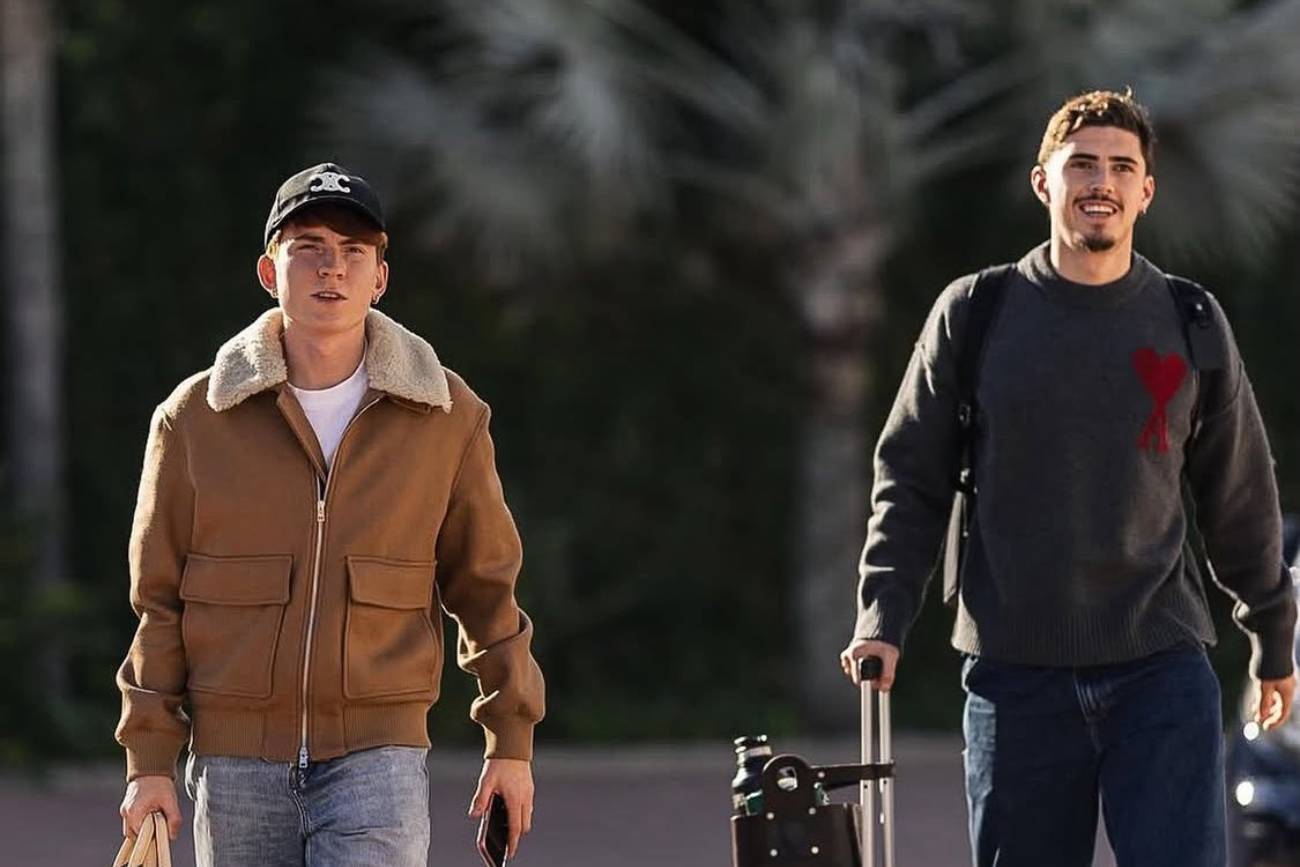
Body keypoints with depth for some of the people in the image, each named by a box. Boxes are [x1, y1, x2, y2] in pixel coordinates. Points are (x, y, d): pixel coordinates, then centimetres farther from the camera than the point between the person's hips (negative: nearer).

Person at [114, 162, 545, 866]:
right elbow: (158, 601, 7)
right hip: (236, 753, 1)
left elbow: (484, 585, 12)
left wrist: (510, 741, 11)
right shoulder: (195, 418, 3)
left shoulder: (447, 418, 4)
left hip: (379, 750, -1)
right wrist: (150, 760, 3)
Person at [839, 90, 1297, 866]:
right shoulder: (972, 314, 3)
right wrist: (883, 618, -4)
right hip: (1016, 675, 0)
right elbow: (910, 477, 7)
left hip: (1162, 667, 0)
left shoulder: (1192, 326, 5)